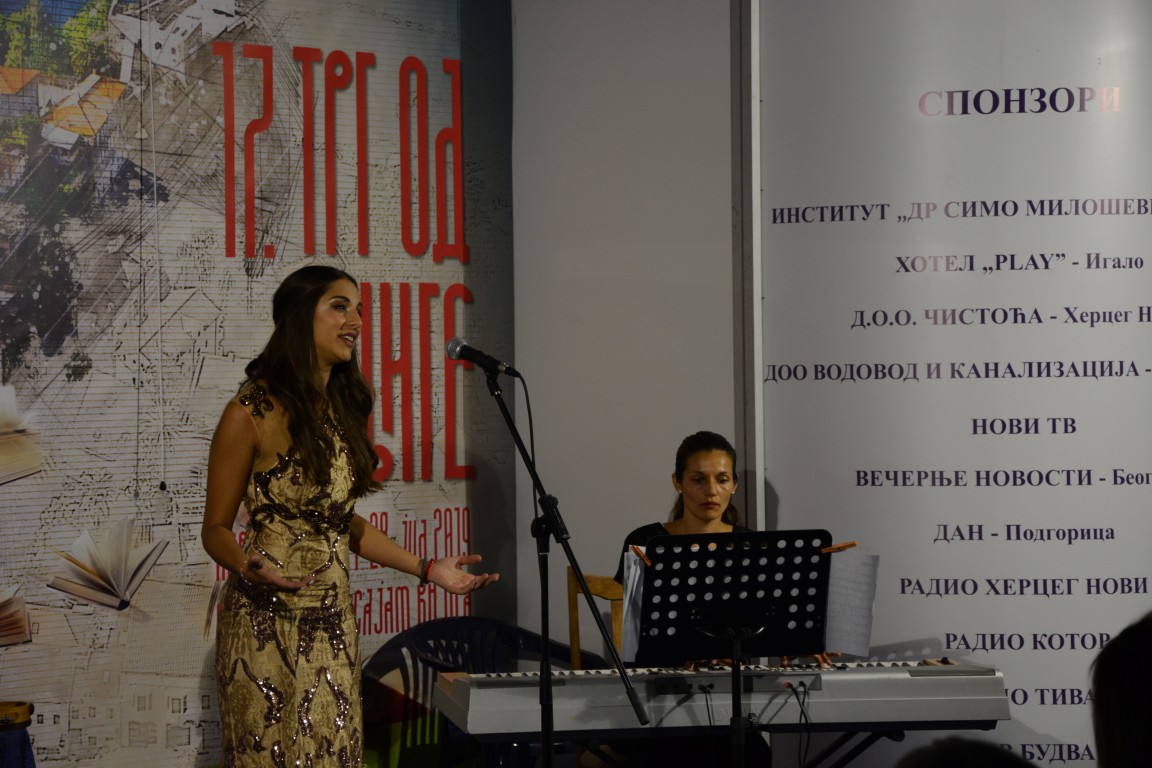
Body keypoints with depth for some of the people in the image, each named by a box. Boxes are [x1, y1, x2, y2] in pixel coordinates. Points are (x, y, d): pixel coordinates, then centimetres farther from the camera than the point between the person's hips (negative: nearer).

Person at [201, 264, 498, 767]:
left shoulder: (343, 409, 11)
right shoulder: (253, 413, -11)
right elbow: (216, 528, -7)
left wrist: (426, 569, 14)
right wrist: (249, 569, -27)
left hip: (333, 621, 7)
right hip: (267, 620, -6)